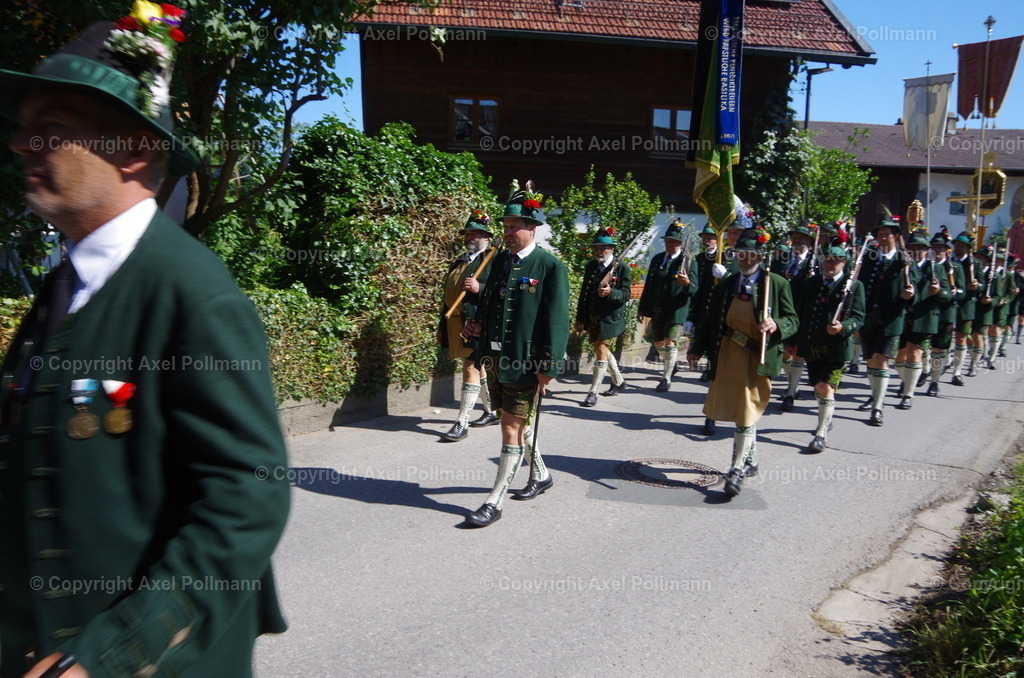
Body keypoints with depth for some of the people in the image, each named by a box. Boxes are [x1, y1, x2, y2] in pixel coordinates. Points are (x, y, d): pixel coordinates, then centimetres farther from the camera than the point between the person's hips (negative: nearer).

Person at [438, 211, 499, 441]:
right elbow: (448, 295, 21)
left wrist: (479, 289, -25)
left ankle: (461, 424, -4)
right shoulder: (458, 262, 18)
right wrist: (442, 326, 20)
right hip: (456, 324, 8)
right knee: (478, 367, 17)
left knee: (471, 368, -8)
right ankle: (492, 412, 32)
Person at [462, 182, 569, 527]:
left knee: (512, 428, -2)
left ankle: (495, 502, 6)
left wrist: (548, 367, -15)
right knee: (514, 422, 19)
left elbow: (556, 320, -12)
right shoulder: (500, 260, 9)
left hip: (526, 363, -7)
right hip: (494, 358, 7)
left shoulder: (551, 267, -10)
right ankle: (540, 475, 40)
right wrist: (478, 324, 1)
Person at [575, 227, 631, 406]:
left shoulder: (622, 267, -8)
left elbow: (626, 295, -11)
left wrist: (610, 292, -31)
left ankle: (593, 392, 0)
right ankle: (618, 382, 36)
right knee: (602, 350, 16)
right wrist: (579, 318, 9)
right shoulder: (590, 266, 7)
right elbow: (584, 293, 11)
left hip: (610, 317, -6)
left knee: (601, 350, -8)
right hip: (592, 318, 6)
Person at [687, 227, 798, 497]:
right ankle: (751, 461, 32)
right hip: (728, 356, 5)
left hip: (758, 357, -4)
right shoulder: (726, 284, 9)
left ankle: (737, 470, 3)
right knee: (738, 410, 14)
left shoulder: (777, 284, -3)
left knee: (747, 413, -4)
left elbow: (792, 320, -4)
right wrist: (697, 349, 3)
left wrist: (775, 325, -26)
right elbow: (710, 320, 12)